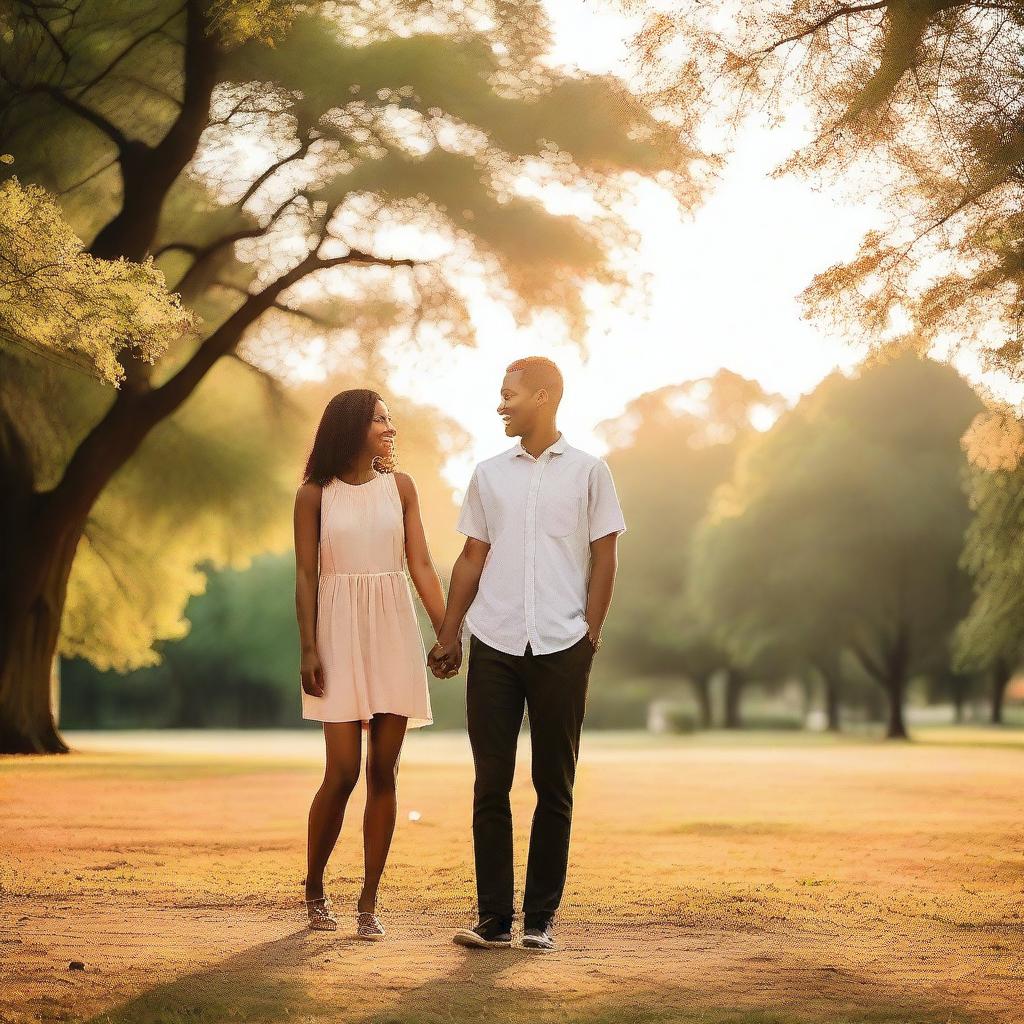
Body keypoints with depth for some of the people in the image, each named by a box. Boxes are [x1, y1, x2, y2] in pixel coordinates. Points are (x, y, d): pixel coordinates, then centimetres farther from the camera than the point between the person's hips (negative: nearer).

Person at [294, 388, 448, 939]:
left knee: (384, 773, 1)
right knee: (343, 773, -7)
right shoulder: (314, 495, 1)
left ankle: (369, 901, 9)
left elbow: (421, 566, 5)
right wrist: (309, 650, -7)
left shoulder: (400, 486, 8)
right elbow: (306, 576, 0)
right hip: (340, 635, -3)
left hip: (394, 634, 3)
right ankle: (314, 887, 15)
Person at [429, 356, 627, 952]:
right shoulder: (489, 474, 12)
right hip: (493, 646, 2)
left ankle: (541, 918, 10)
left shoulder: (588, 471, 4)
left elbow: (603, 559, 4)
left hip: (561, 650, -2)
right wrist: (448, 635, 9)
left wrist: (590, 635, -3)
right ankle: (494, 918, 7)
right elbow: (473, 559, 14)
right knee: (491, 785, 1)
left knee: (555, 788, 3)